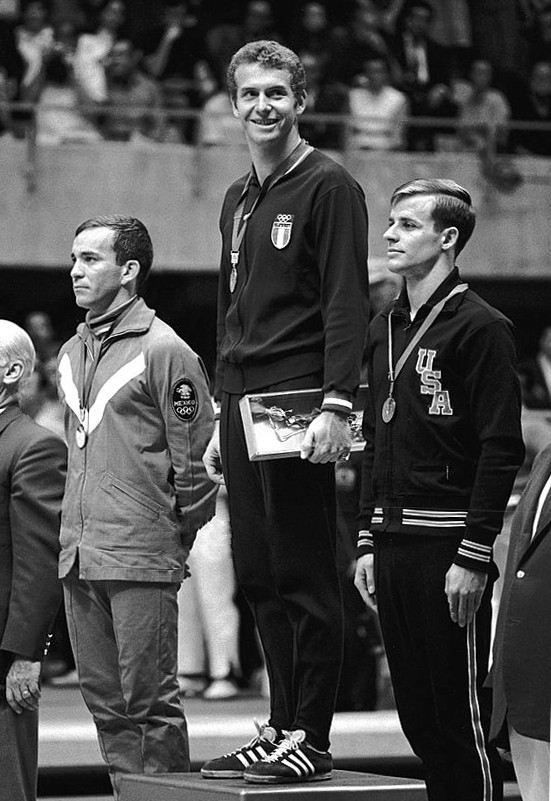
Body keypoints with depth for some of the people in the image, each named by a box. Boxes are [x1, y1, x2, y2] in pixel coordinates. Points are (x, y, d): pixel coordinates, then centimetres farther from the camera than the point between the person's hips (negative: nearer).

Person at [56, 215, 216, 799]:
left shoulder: (163, 350, -8)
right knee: (105, 702, 10)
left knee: (150, 702, -6)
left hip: (141, 557, -7)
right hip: (79, 555, 8)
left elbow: (194, 456, -7)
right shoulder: (71, 353, 16)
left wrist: (175, 533, -4)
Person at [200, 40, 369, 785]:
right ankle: (280, 728, 12)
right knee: (258, 578, 7)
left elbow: (346, 304, -11)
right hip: (243, 404, 8)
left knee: (305, 577, -6)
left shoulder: (329, 187, -4)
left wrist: (337, 407, -19)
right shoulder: (238, 200, 19)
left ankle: (311, 739, -4)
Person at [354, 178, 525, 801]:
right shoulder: (385, 327, 16)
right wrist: (368, 543, 15)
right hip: (393, 541, 8)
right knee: (417, 717, 9)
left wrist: (473, 557, -16)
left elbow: (501, 450, -12)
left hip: (447, 545, -8)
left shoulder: (479, 327, -7)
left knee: (461, 719, -5)